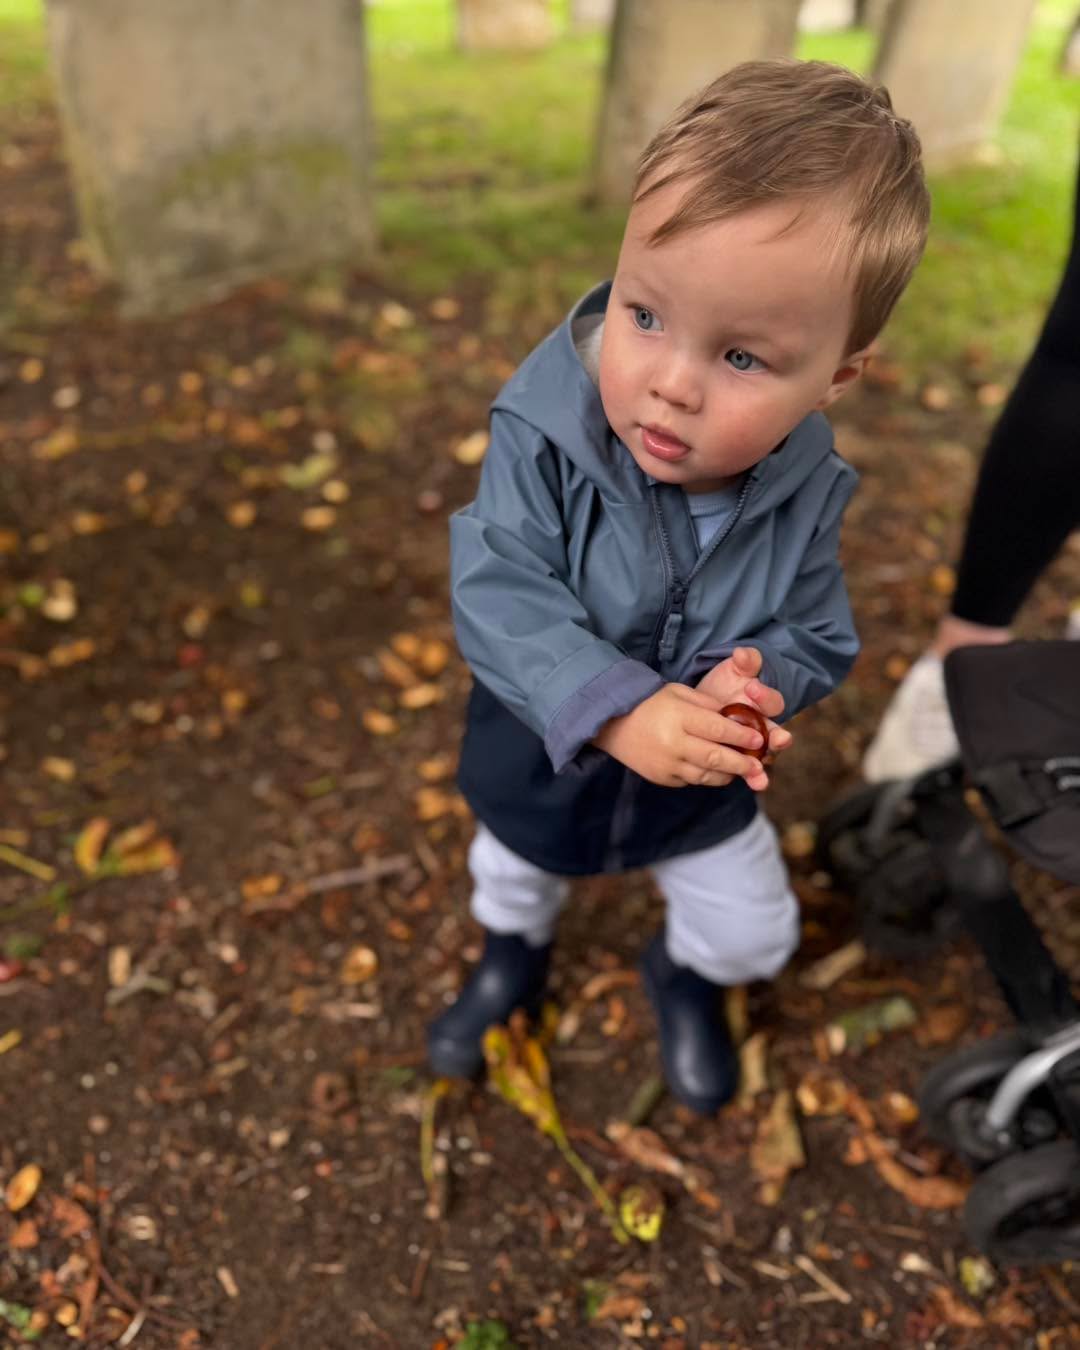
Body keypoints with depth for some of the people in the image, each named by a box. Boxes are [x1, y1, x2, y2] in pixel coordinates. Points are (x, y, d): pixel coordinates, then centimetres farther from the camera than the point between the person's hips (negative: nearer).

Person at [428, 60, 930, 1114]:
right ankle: (513, 955, 66)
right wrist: (619, 707, -47)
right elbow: (498, 599, -35)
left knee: (754, 931, 20)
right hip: (538, 763, -1)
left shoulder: (808, 490, -23)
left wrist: (752, 680, -37)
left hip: (703, 788, 2)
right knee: (512, 871, 29)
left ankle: (685, 975, 57)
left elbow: (814, 637, -14)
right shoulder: (538, 438, -32)